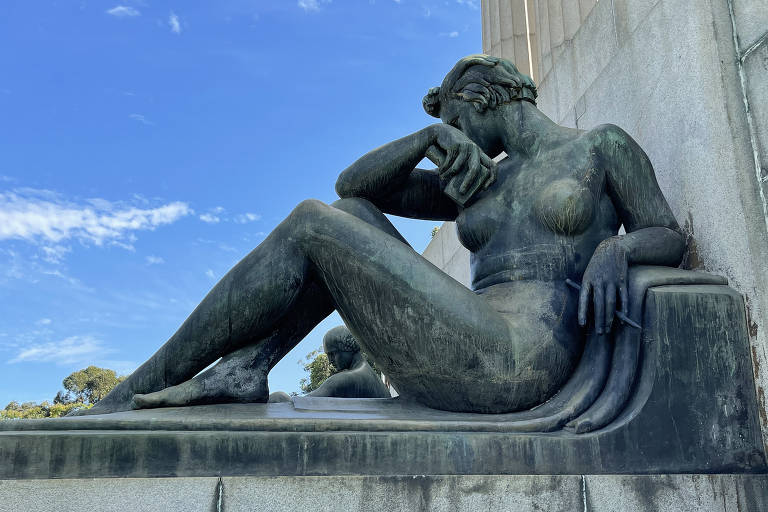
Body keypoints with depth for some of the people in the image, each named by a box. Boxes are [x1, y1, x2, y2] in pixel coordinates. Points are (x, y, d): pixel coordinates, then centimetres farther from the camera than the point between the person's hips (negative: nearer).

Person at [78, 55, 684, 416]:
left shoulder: (604, 144, 15)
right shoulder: (476, 183, 25)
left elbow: (670, 238, 11)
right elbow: (353, 183, 19)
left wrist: (617, 247, -13)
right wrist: (430, 136, 1)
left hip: (516, 364, -7)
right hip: (452, 370, 7)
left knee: (310, 224, -9)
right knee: (350, 213, 8)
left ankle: (136, 390, -2)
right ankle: (246, 369, -7)